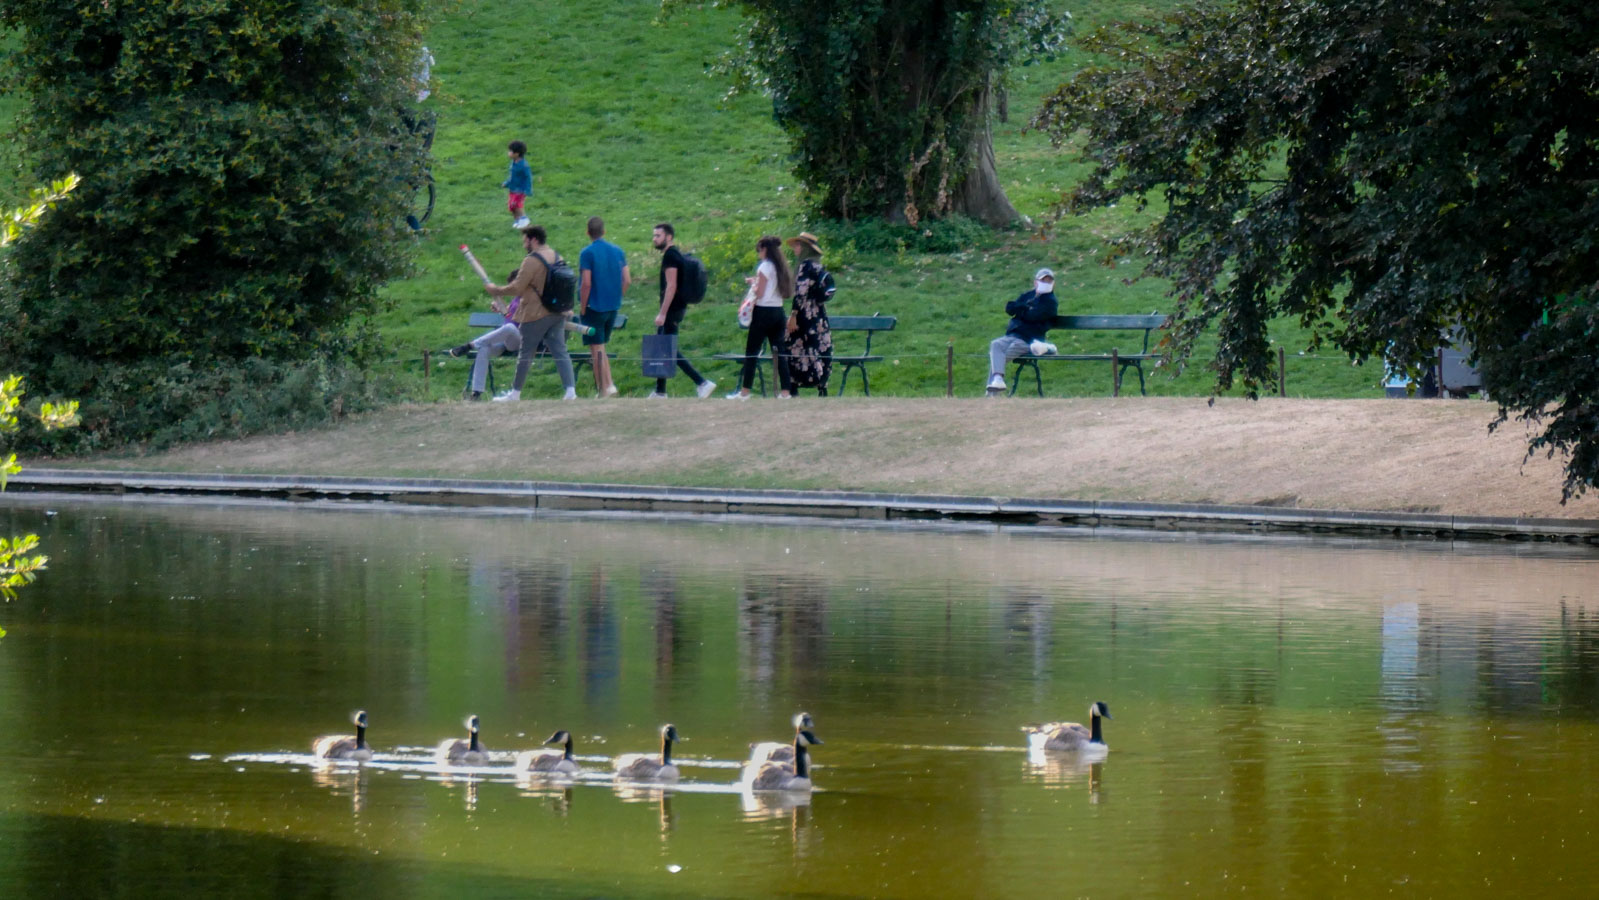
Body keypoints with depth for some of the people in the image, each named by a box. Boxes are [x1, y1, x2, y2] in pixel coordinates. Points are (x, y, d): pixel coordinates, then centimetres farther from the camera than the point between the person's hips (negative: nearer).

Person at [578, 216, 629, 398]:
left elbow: (586, 283, -18)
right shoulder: (618, 251, 5)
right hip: (613, 308, 6)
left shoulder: (587, 253, -13)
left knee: (596, 349, 0)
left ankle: (604, 389, -1)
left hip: (594, 307, -6)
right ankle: (609, 385, 8)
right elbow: (627, 281, 4)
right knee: (601, 347, 18)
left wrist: (582, 307, -8)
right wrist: (615, 297, 15)